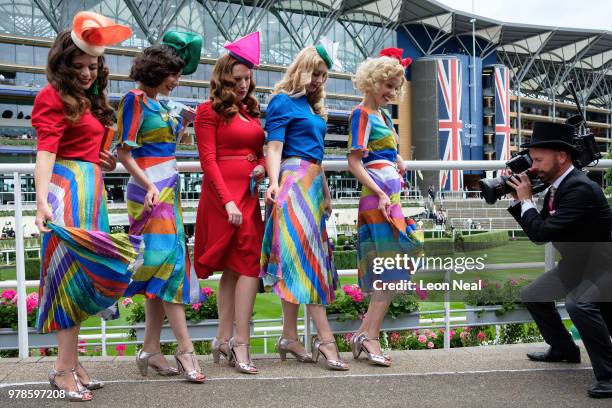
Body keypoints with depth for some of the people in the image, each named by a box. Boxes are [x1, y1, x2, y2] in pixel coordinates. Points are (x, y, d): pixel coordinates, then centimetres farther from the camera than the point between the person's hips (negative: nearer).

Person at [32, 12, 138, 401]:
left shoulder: (90, 100, 19)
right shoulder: (54, 96, -5)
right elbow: (46, 150, -19)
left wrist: (107, 161, 10)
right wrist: (42, 199, -31)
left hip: (91, 190, 8)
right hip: (68, 189, -8)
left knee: (81, 273, 8)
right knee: (73, 269, -8)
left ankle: (70, 362, 16)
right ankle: (65, 367, -2)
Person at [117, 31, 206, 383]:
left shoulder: (161, 106, 17)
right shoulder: (135, 100, -6)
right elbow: (124, 153, -11)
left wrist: (183, 124, 13)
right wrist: (150, 186, -19)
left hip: (169, 190, 8)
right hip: (150, 191, -8)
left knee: (161, 267, 6)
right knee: (169, 260, -12)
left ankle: (151, 350, 11)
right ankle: (185, 348, -10)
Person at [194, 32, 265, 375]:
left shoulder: (252, 112, 18)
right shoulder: (210, 111, -1)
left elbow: (260, 150, 24)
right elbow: (208, 160, -9)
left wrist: (262, 166, 0)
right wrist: (228, 201, -18)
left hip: (249, 194, 7)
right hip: (223, 194, -7)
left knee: (234, 266, 8)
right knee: (249, 263, -11)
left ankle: (224, 340, 16)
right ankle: (240, 344, -6)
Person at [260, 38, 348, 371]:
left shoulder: (313, 107, 22)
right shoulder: (283, 102, -2)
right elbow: (274, 147, -11)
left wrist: (325, 192, 24)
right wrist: (274, 182, -26)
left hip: (313, 184, 9)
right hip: (294, 181, -9)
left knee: (302, 256, 6)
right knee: (306, 255, -12)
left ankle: (290, 337, 11)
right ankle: (325, 338, -12)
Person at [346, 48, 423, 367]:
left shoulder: (383, 115, 18)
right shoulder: (362, 114, -7)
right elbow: (354, 162, -14)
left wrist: (398, 161, 11)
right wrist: (380, 194, -21)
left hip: (390, 196, 9)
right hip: (377, 196, -9)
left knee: (387, 269, 9)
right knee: (391, 267, -10)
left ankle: (364, 334, 14)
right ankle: (370, 337, -6)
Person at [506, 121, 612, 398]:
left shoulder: (580, 188, -28)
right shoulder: (557, 186, 1)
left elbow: (542, 234, -32)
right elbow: (537, 232, 8)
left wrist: (527, 200, -18)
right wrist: (517, 200, -1)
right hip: (578, 264, 10)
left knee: (577, 302, -36)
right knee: (533, 295, 16)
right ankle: (564, 349, 33)